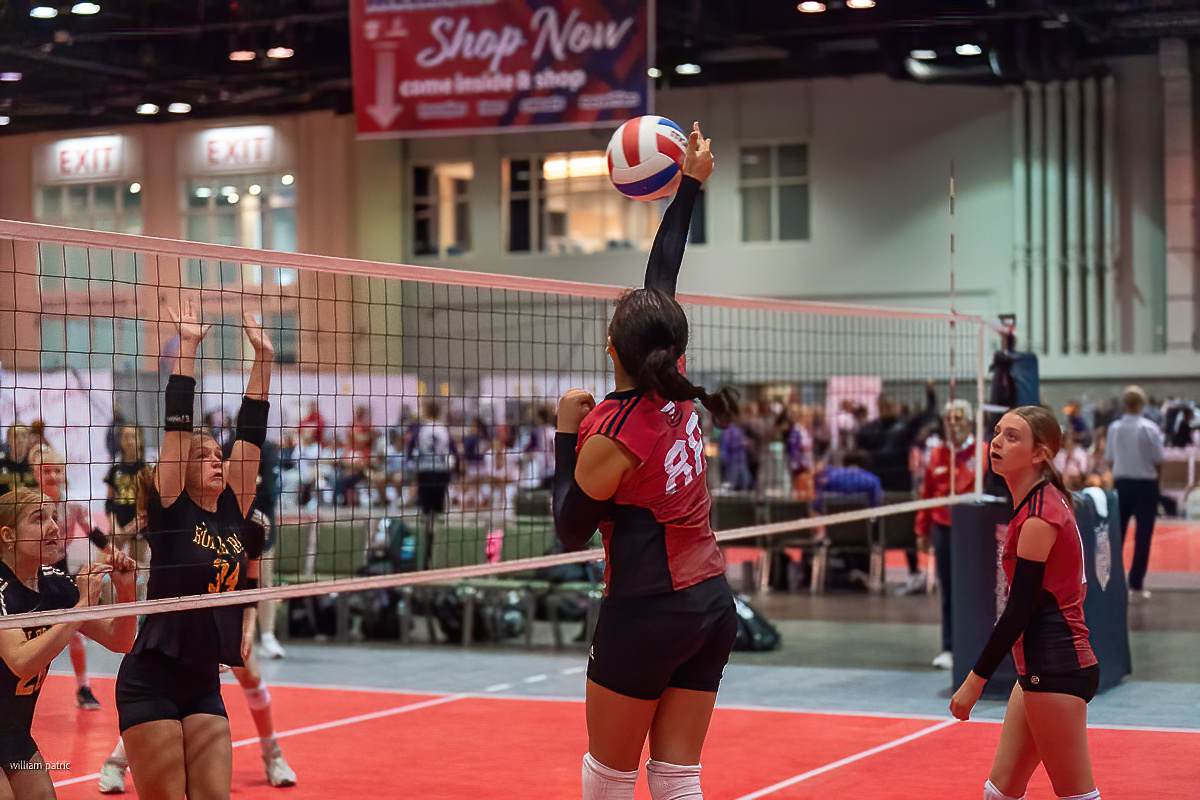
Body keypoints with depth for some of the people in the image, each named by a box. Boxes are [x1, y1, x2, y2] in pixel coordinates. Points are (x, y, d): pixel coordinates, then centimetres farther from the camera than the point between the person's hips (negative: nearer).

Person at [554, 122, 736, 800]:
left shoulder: (611, 436, -17)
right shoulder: (678, 393, 0)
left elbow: (571, 532, -5)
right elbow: (664, 274, 11)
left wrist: (567, 435, -2)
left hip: (647, 614, -6)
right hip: (713, 604, 7)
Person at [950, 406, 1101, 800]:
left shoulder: (1038, 519, -18)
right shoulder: (1047, 500, 11)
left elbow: (1019, 609, -18)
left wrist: (975, 680, -13)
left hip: (1056, 670, -10)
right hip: (1039, 667, 10)